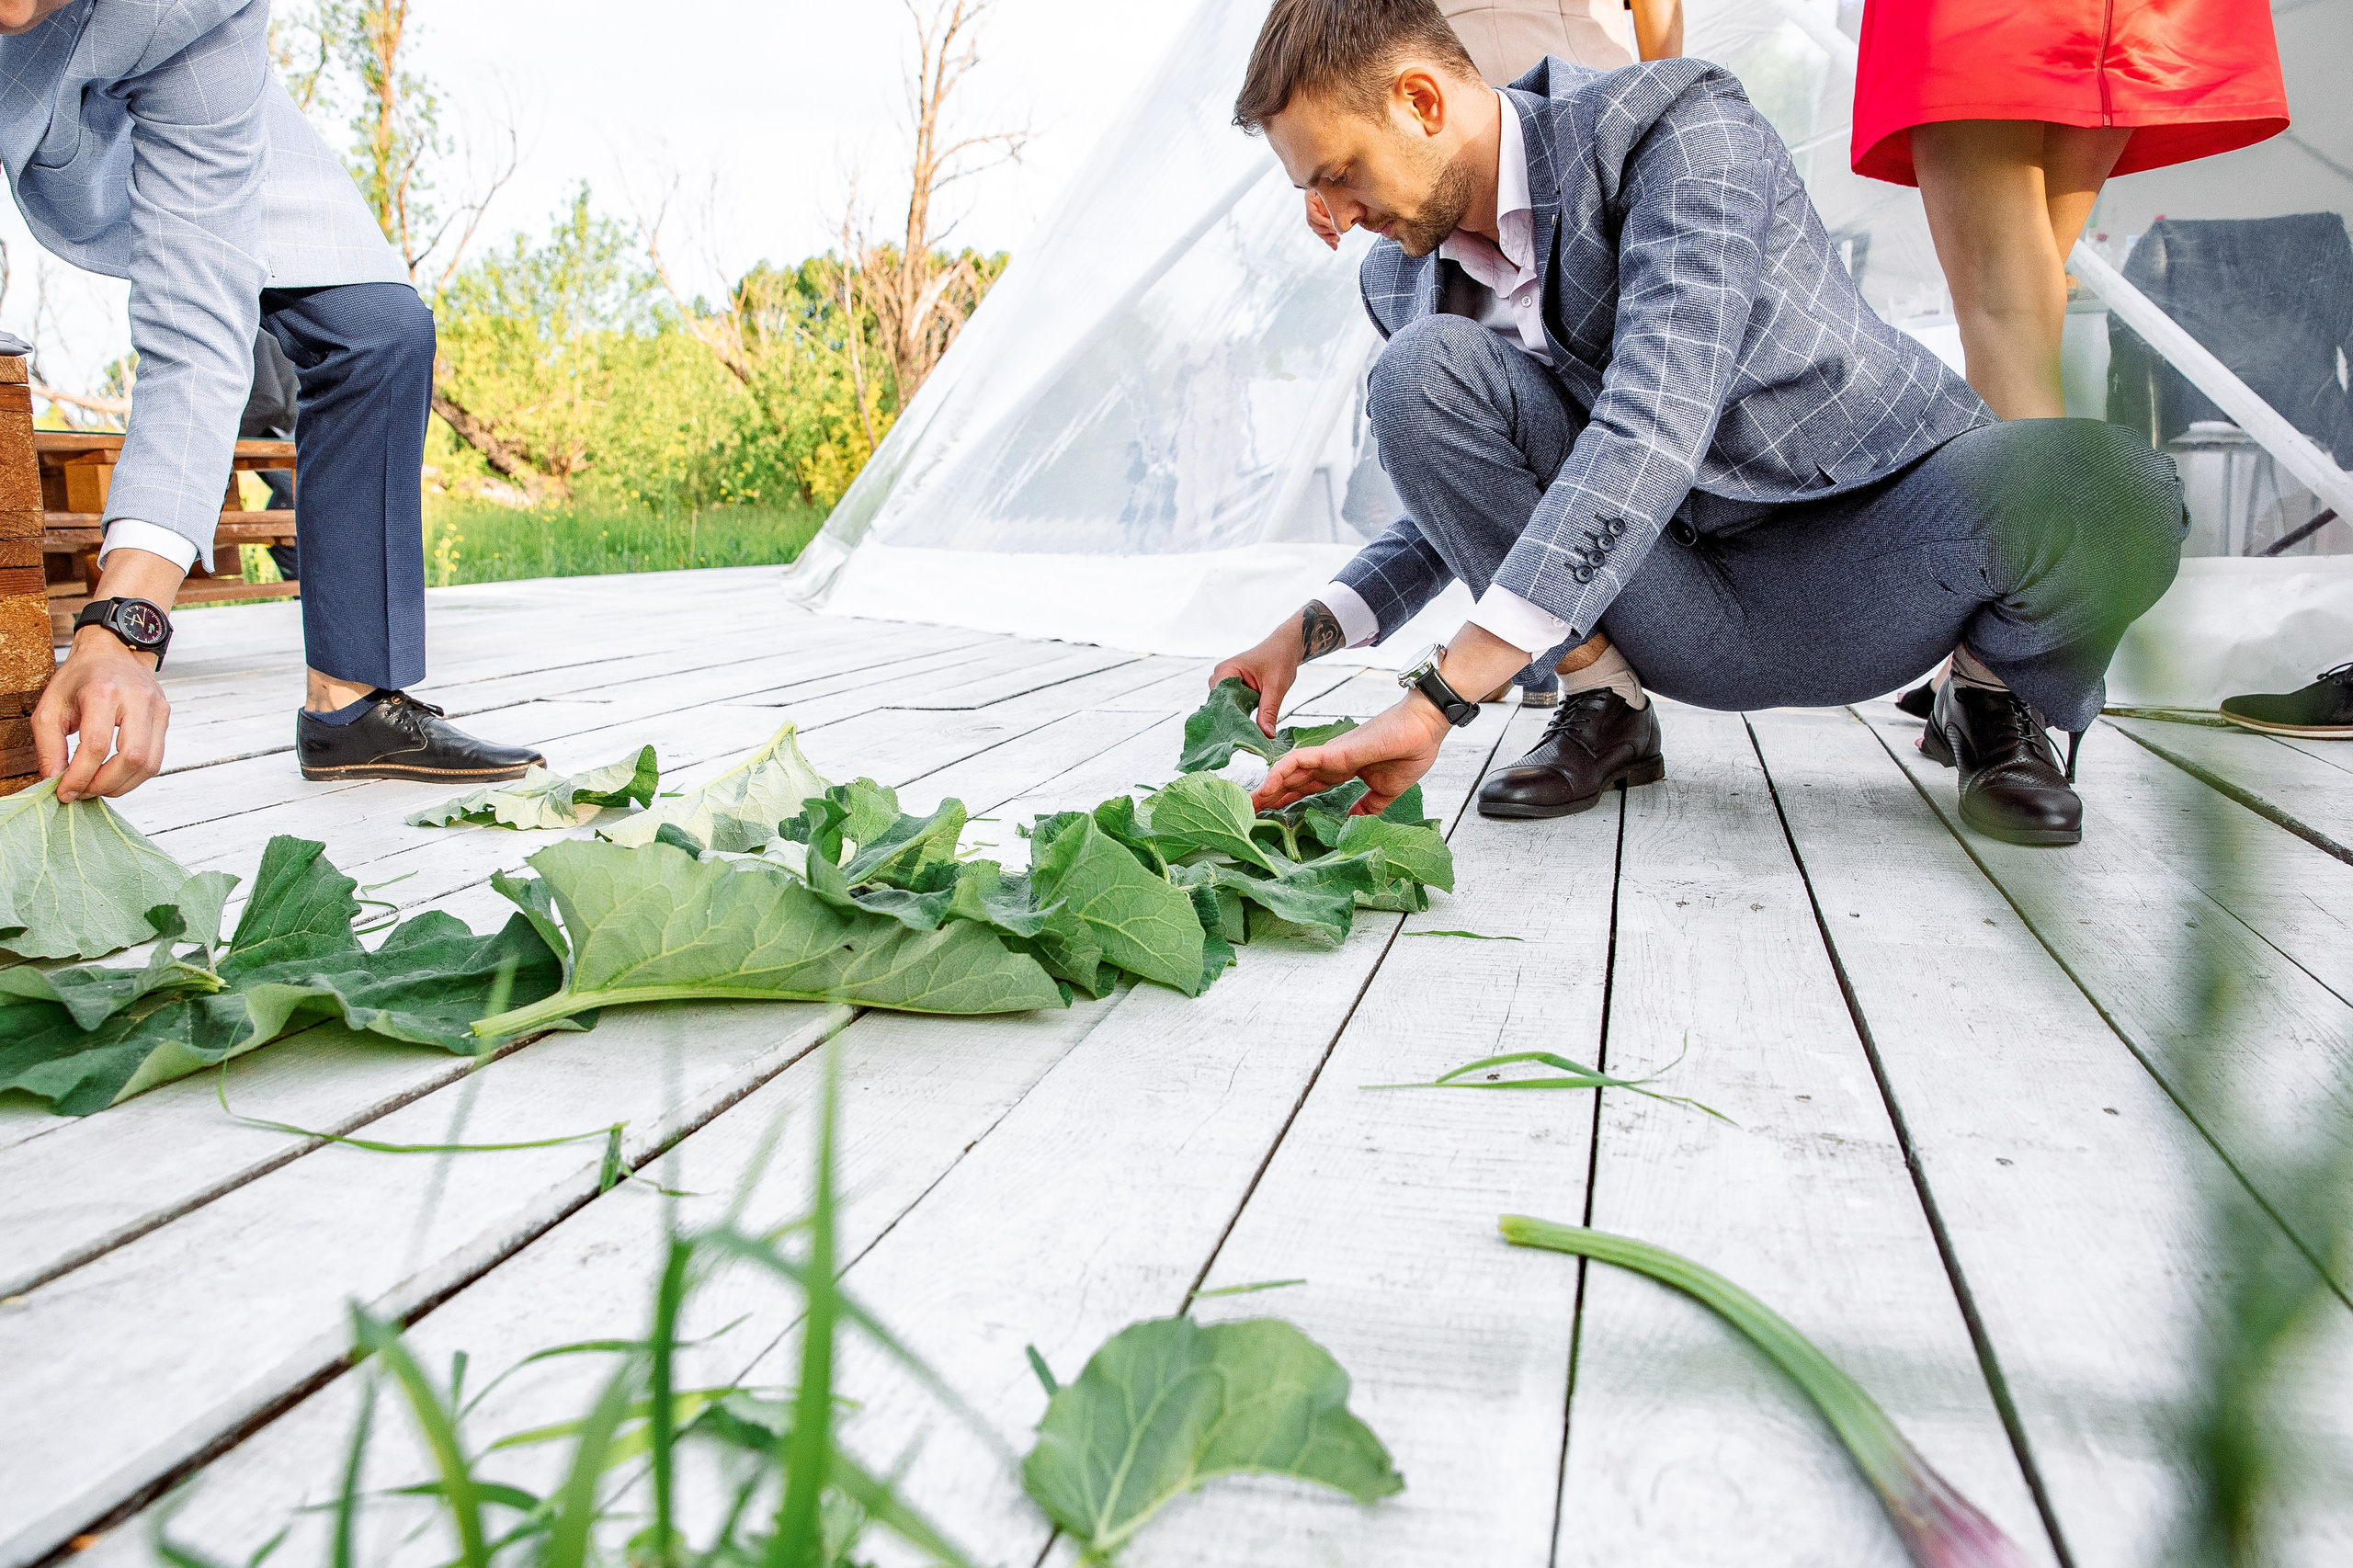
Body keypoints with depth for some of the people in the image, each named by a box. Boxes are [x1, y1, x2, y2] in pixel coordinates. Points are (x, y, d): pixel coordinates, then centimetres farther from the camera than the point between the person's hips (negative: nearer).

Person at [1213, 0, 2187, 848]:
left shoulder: (1689, 139, -18)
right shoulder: (1406, 277, 3)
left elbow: (1653, 427, -32)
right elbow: (1466, 495, 19)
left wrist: (1438, 696, -39)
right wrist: (1309, 632, 2)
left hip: (1875, 578, -3)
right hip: (1689, 625, 4)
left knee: (2108, 497, -37)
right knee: (1419, 370, -18)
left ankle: (1993, 696, -2)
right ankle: (1606, 708, -3)